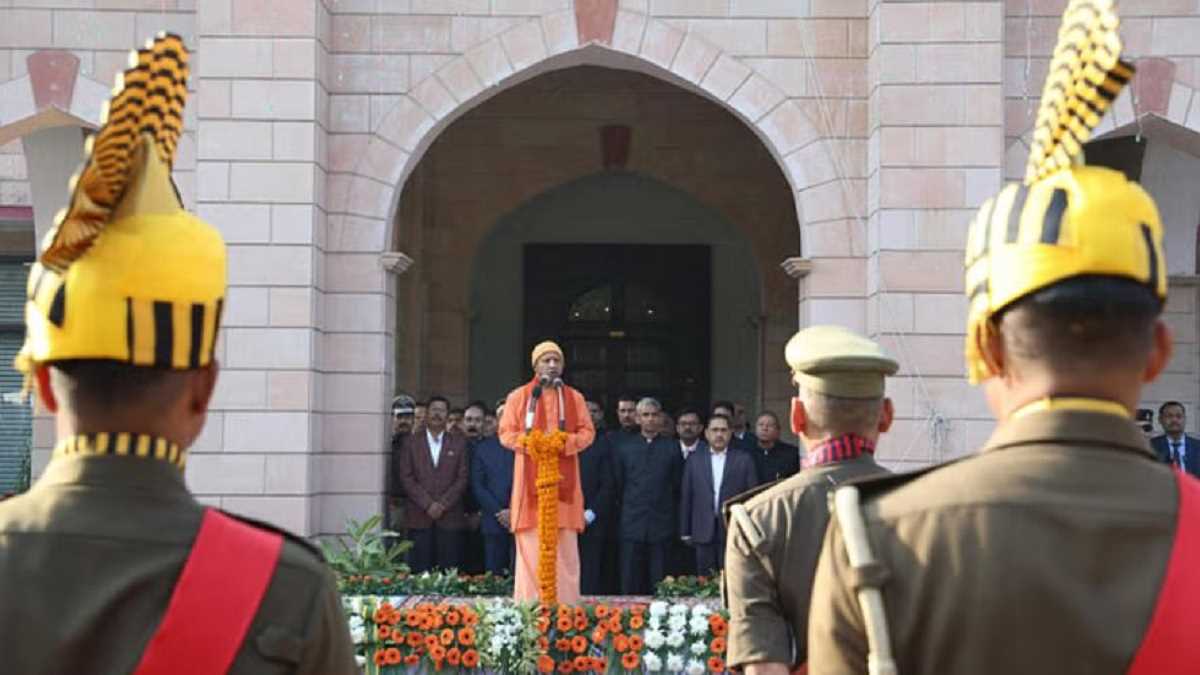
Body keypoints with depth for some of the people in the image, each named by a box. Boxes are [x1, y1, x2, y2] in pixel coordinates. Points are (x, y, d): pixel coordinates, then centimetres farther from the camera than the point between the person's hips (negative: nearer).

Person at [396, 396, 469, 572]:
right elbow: (405, 477, 3)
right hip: (419, 517, 0)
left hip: (450, 517, 0)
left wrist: (442, 504, -8)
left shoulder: (459, 443, 11)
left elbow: (462, 478, 4)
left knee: (449, 571, -4)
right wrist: (427, 504, -8)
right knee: (419, 571, -3)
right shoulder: (412, 442, 11)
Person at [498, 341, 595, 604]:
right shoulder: (518, 397, 9)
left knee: (565, 546, -3)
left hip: (563, 479, 2)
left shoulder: (574, 398, 13)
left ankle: (566, 604, -2)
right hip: (531, 478, -1)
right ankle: (529, 606, -5)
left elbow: (587, 432, 8)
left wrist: (566, 443, -12)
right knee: (531, 545, -6)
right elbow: (506, 433, 5)